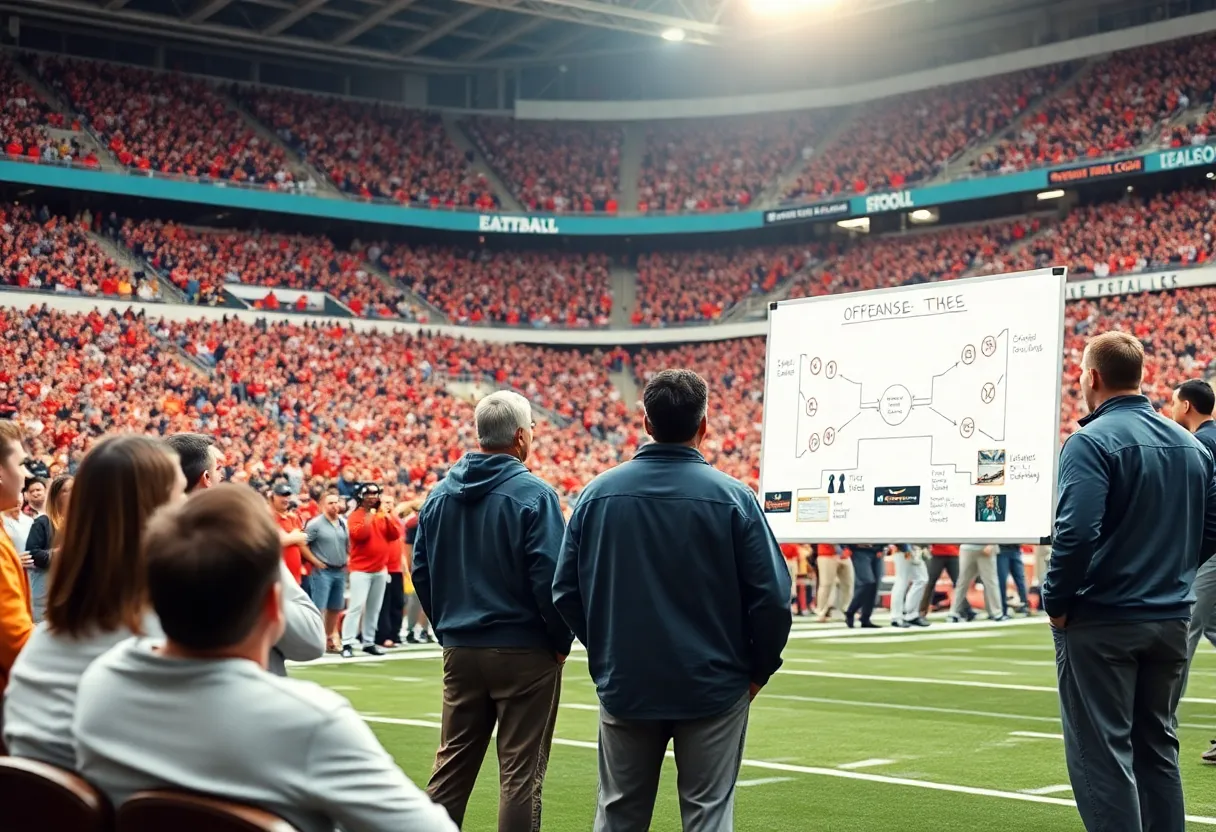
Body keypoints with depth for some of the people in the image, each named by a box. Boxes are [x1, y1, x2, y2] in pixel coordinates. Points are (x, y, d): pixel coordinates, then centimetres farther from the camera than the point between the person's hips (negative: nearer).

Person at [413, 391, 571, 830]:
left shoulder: (441, 494, 6)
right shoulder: (533, 495, -13)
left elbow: (421, 571, 9)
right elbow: (550, 578, -17)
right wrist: (562, 639, -4)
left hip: (460, 650, 6)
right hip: (525, 652, -5)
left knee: (453, 764, 13)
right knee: (521, 771, 1)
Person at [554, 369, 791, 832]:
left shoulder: (598, 492, -2)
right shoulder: (734, 498, -10)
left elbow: (566, 592, 2)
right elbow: (773, 598, -10)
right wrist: (758, 669, 5)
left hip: (623, 688, 3)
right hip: (713, 688, -2)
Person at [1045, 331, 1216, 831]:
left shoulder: (1092, 442, -15)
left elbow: (1077, 531, -24)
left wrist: (1056, 601, -13)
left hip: (1101, 622, -7)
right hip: (1171, 618, 7)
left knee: (1101, 752, -1)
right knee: (1157, 747, 16)